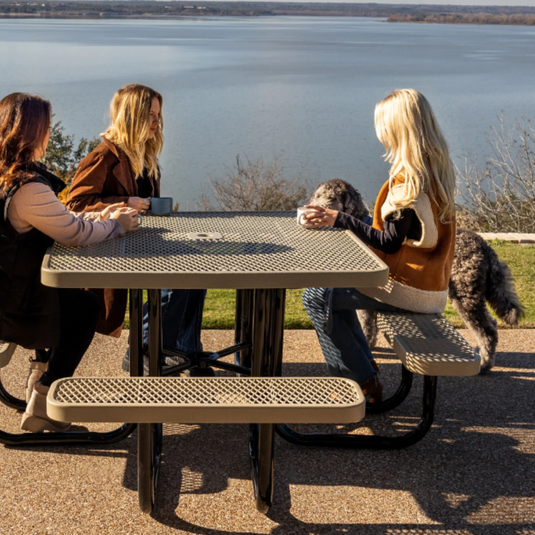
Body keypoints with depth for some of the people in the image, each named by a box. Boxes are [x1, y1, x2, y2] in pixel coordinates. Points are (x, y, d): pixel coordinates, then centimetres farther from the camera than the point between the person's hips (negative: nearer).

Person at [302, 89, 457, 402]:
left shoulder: (410, 178, -22)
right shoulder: (438, 168, 7)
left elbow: (390, 242, -21)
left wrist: (339, 220, -18)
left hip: (409, 289, -10)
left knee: (316, 297, -4)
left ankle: (362, 381, 3)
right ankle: (364, 365, 25)